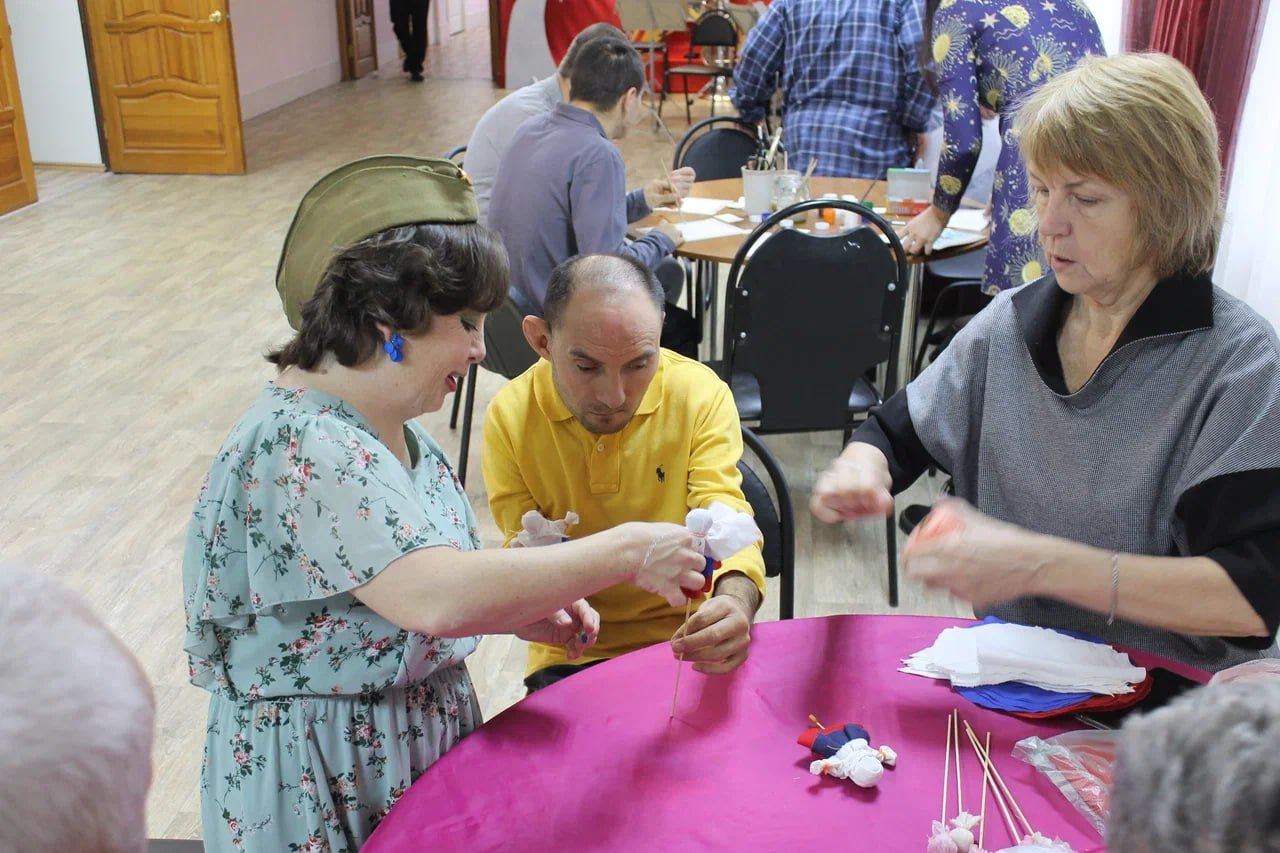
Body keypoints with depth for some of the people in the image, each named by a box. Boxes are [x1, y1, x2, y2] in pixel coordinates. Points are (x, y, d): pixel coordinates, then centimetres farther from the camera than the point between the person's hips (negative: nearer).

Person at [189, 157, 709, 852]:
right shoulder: (304, 448, -26)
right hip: (330, 783, -8)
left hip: (419, 730, 8)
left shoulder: (386, 427, 3)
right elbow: (434, 597, -37)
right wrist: (626, 552, -30)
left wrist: (524, 613, -6)